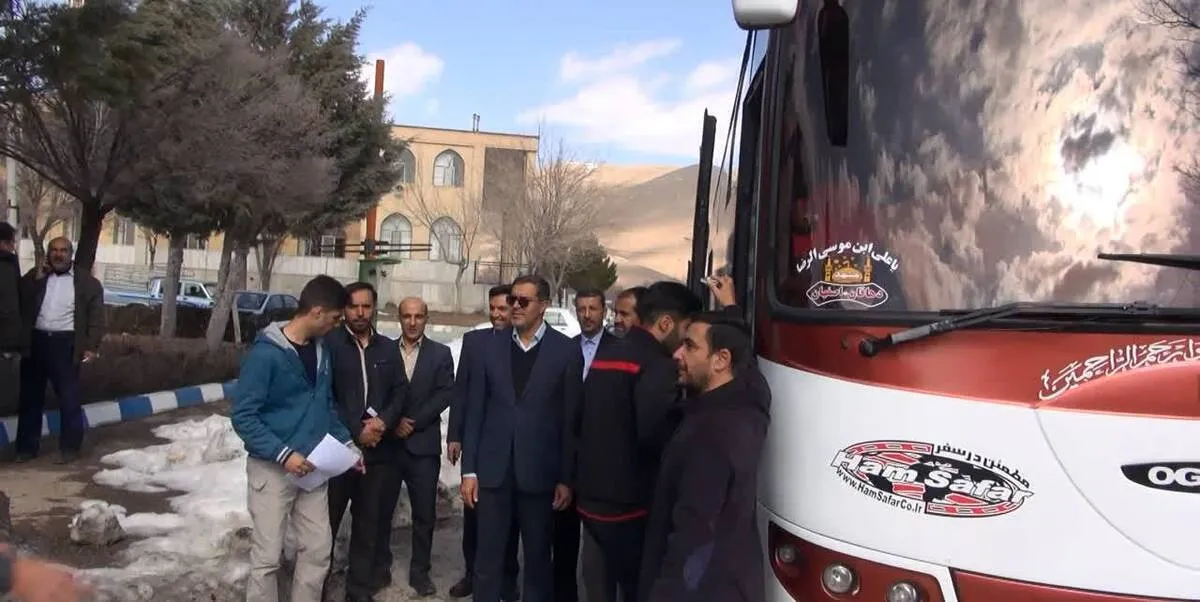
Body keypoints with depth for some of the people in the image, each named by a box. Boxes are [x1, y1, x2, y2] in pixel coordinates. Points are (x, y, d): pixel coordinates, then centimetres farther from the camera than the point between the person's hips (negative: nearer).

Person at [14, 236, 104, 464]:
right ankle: (27, 447, 19)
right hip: (35, 341, 4)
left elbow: (96, 316, -2)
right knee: (31, 397, 10)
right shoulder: (35, 276, 13)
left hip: (65, 344, -3)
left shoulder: (88, 282, 2)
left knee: (69, 398, -1)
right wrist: (36, 279, -7)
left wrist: (91, 347, -10)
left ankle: (69, 448, 7)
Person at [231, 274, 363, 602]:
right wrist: (283, 454, -23)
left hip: (313, 468, 6)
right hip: (272, 469, -6)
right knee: (267, 556, 3)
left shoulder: (321, 352, 6)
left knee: (318, 550, 11)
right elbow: (243, 416, -16)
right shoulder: (265, 353, -16)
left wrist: (346, 443, 5)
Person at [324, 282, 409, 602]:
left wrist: (383, 421, -9)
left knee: (368, 523, 11)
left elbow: (401, 390, 8)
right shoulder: (329, 343, -3)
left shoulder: (388, 347, 11)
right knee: (325, 522, 3)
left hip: (378, 449, 4)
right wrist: (355, 430, -12)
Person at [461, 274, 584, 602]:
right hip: (493, 468, 2)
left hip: (539, 471, -2)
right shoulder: (491, 347, 4)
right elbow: (475, 411, 4)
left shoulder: (567, 351, -4)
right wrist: (469, 469, 1)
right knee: (487, 556, 10)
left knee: (538, 556, 12)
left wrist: (567, 478, -5)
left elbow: (571, 419, -4)